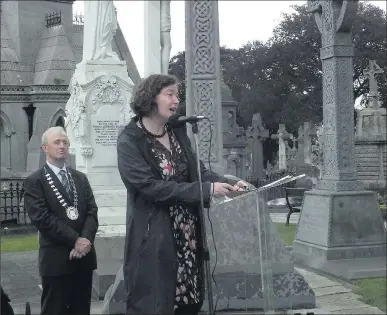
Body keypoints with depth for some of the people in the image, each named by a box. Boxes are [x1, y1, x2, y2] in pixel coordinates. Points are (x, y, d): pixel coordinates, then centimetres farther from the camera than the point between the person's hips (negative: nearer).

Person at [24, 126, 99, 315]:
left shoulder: (80, 178, 15)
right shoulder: (35, 181, -2)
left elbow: (92, 211, 6)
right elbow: (42, 218, -13)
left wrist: (85, 239, -12)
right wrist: (74, 240, -16)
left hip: (84, 255, 5)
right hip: (56, 259, -5)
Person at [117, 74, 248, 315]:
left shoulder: (178, 131, 8)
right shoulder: (130, 140, -12)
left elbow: (198, 168, 9)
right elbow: (150, 186, -20)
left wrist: (228, 184, -10)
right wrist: (206, 189, -21)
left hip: (188, 234, 7)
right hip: (154, 238, -6)